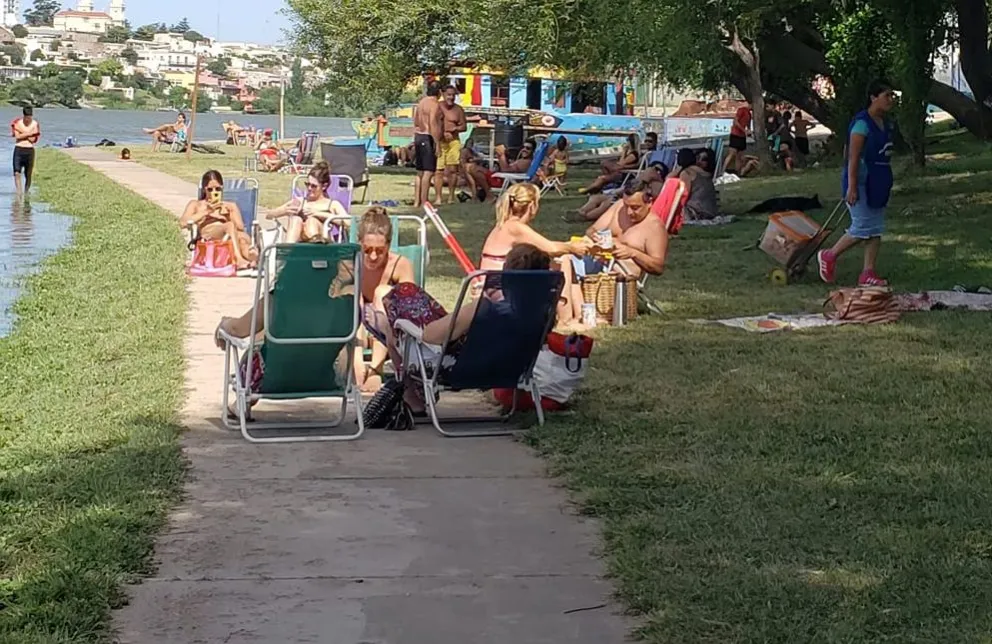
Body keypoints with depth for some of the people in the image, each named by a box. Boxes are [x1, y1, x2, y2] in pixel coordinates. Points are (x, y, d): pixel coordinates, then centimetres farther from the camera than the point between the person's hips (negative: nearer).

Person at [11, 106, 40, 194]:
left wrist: (22, 133, -9)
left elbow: (32, 139, -9)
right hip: (18, 149, 0)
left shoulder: (35, 124, 0)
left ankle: (26, 193, 22)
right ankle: (19, 194, -16)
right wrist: (29, 134, -12)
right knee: (17, 173, -13)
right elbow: (18, 136, -9)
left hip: (29, 150, 0)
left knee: (28, 175, 6)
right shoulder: (17, 123, 3)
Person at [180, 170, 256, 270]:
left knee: (243, 237, -36)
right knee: (230, 225, -36)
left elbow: (240, 227, 18)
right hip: (208, 237, -3)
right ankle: (239, 259, -56)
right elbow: (183, 223, 8)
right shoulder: (196, 205, 27)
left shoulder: (230, 206, 32)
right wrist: (206, 212, 2)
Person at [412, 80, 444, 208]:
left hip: (418, 136, 9)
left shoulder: (421, 102, 15)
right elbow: (433, 124, -21)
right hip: (428, 139, -9)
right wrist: (437, 143, -22)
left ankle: (417, 201, 15)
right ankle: (424, 202, -12)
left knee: (420, 172, 13)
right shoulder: (434, 104, -13)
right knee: (428, 172, -9)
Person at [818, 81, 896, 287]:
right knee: (862, 228, -7)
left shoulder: (886, 123, 10)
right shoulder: (862, 123, -16)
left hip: (878, 184, 9)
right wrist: (852, 187, -23)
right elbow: (853, 157, -20)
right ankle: (829, 256, 12)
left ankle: (868, 274, 11)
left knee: (876, 230, 7)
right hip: (861, 182, -9)